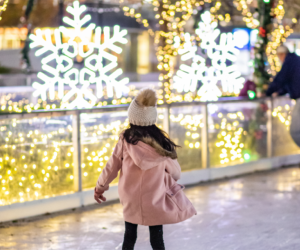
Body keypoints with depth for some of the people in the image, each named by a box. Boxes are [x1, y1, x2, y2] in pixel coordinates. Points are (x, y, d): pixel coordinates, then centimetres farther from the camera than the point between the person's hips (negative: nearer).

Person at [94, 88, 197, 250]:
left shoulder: (126, 139, -8)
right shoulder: (161, 141, -6)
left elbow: (113, 165, 1)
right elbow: (175, 171, 4)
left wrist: (100, 186, 17)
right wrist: (172, 180, 29)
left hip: (131, 199, 0)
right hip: (155, 200, 0)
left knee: (129, 236, 15)